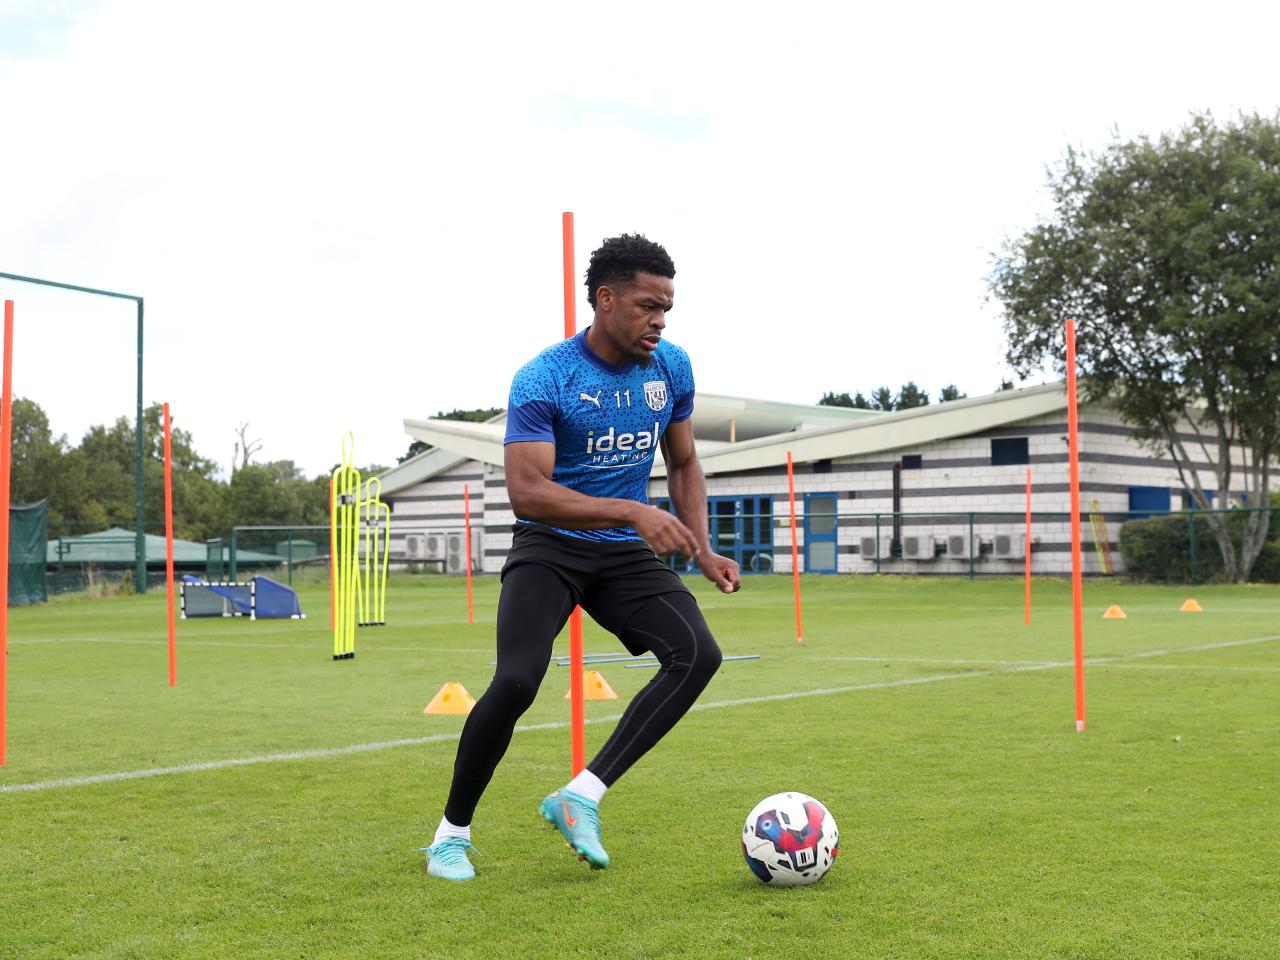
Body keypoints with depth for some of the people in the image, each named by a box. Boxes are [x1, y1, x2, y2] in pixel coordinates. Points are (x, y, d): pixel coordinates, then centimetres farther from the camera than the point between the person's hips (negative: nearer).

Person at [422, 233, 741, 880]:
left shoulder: (671, 368, 0)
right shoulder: (543, 380, -18)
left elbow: (683, 465, 15)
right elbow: (527, 492, -27)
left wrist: (702, 549, 2)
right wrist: (633, 512, -36)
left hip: (627, 553, 5)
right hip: (549, 548, -5)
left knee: (698, 654, -19)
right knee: (517, 681, -25)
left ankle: (581, 797, -15)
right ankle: (452, 834, -1)